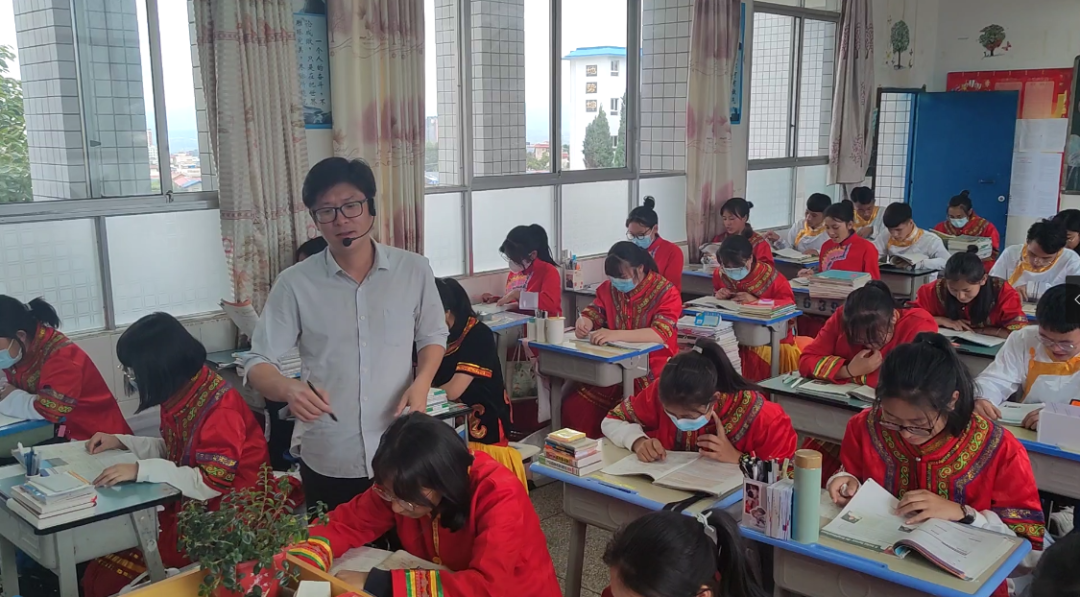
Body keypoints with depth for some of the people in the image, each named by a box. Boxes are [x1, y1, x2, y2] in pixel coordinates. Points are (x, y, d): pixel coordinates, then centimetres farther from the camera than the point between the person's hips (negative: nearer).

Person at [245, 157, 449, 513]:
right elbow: (259, 363, -4)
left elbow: (433, 335, 11)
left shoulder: (413, 270, -2)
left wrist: (421, 384, -9)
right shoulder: (295, 284, -6)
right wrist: (289, 389, -26)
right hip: (328, 462, 0)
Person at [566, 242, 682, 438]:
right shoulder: (609, 287, 5)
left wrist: (615, 335, -36)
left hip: (652, 373, -5)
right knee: (572, 407, -10)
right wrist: (583, 323, -20)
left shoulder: (666, 292, -12)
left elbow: (661, 334, -24)